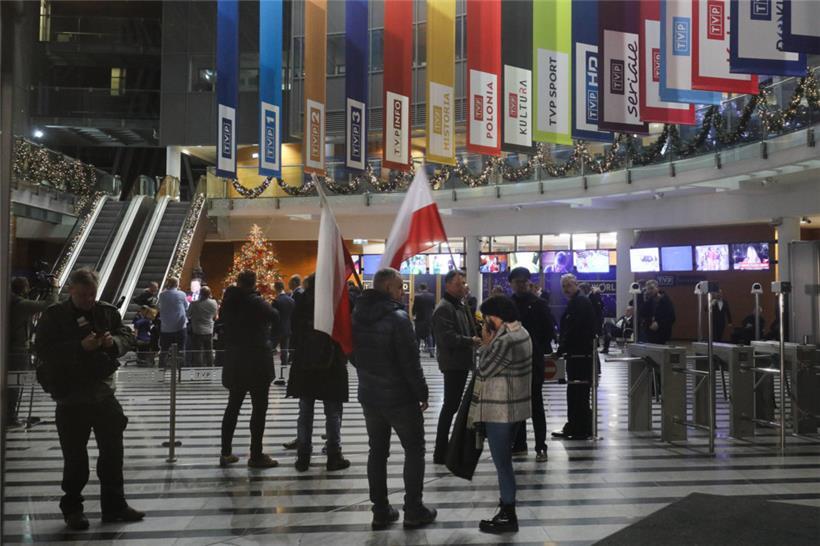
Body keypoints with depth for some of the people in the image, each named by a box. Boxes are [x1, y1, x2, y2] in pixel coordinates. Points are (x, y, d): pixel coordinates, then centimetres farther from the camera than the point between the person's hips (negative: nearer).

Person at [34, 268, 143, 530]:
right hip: (71, 399, -4)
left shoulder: (107, 312, 4)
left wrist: (114, 341, -16)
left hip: (104, 393, 4)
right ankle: (72, 509, 23)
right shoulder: (53, 316, -6)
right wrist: (80, 347, -26)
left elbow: (128, 337, 6)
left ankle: (114, 505, 25)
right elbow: (44, 351, -16)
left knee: (113, 451, 11)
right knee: (75, 457, 6)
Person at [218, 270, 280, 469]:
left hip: (234, 361, 7)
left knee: (233, 406, 15)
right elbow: (275, 317, -8)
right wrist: (268, 306, 9)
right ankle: (256, 455, 3)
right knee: (259, 408, 1)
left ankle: (226, 452, 20)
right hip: (257, 363, -7)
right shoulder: (256, 302, -16)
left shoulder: (229, 301, 4)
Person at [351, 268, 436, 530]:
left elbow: (354, 355, 12)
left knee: (377, 451, 14)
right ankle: (413, 511, 12)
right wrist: (422, 393, -9)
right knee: (414, 450, 8)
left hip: (369, 395, 6)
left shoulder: (358, 316, 4)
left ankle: (380, 511, 18)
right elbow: (410, 362, -20)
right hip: (400, 397, -6)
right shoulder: (397, 317, -19)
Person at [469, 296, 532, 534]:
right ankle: (508, 500, 35)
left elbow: (483, 371, -17)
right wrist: (491, 343, 0)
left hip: (500, 410, -10)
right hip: (516, 406, 10)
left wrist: (485, 343, -9)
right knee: (504, 458, 22)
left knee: (501, 461, 1)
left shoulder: (505, 341, -24)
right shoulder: (521, 332, 7)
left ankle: (508, 516, 11)